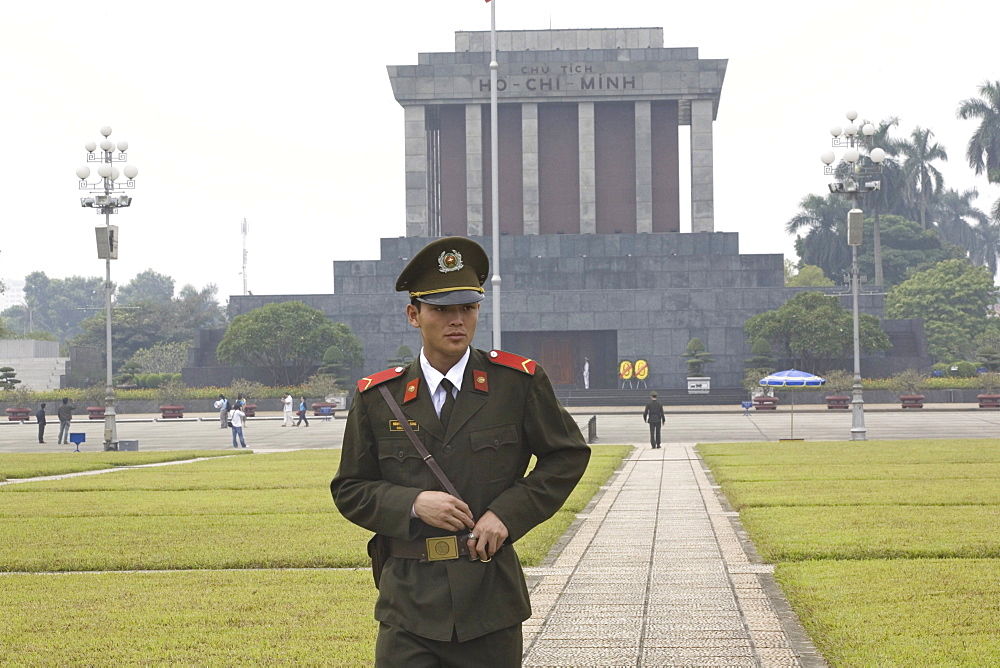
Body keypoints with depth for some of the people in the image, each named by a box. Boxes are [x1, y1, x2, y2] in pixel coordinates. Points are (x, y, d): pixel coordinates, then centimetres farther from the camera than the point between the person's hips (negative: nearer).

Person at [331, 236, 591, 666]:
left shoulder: (518, 382, 2)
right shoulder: (377, 398, 4)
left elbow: (569, 454, 9)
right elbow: (349, 489, 9)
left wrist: (508, 514, -4)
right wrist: (412, 504, -10)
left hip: (491, 601, 0)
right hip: (409, 604, 0)